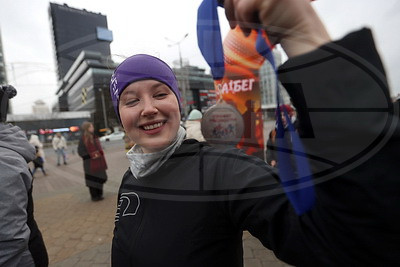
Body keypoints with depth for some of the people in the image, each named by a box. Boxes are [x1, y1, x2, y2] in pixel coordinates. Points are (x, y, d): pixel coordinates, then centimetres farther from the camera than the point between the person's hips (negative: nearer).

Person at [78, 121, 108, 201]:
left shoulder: (94, 136, 10)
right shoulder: (83, 139, -9)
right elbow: (80, 151, -11)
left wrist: (99, 153, 3)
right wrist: (91, 156, -20)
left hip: (98, 161, 6)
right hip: (90, 162, -6)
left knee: (99, 178, 11)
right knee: (92, 179, 2)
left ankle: (99, 195, 26)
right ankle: (94, 196, 16)